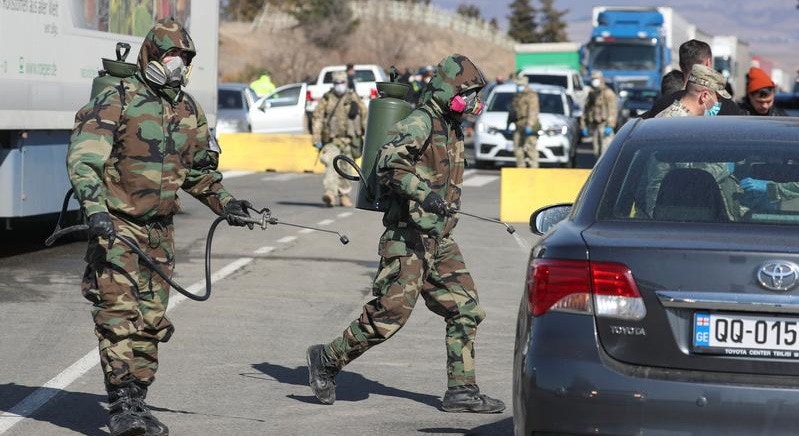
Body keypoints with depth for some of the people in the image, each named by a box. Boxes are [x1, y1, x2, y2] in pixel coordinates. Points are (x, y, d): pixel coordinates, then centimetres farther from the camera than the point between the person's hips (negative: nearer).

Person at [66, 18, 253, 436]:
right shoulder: (117, 100, -10)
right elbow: (83, 158, -19)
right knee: (119, 314, -15)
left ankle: (136, 401, 16)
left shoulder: (190, 112, 10)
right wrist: (94, 209, -31)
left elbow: (198, 170, 26)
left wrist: (224, 202, 12)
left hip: (159, 229, 7)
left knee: (151, 319, 8)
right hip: (116, 226, -6)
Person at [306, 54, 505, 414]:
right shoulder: (421, 122, -12)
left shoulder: (452, 129, 17)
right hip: (408, 236, -9)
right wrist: (423, 194, -36)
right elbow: (389, 161, -27)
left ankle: (461, 390, 6)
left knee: (466, 310, 3)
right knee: (391, 311, -10)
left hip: (439, 239, 9)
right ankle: (327, 360, 6)